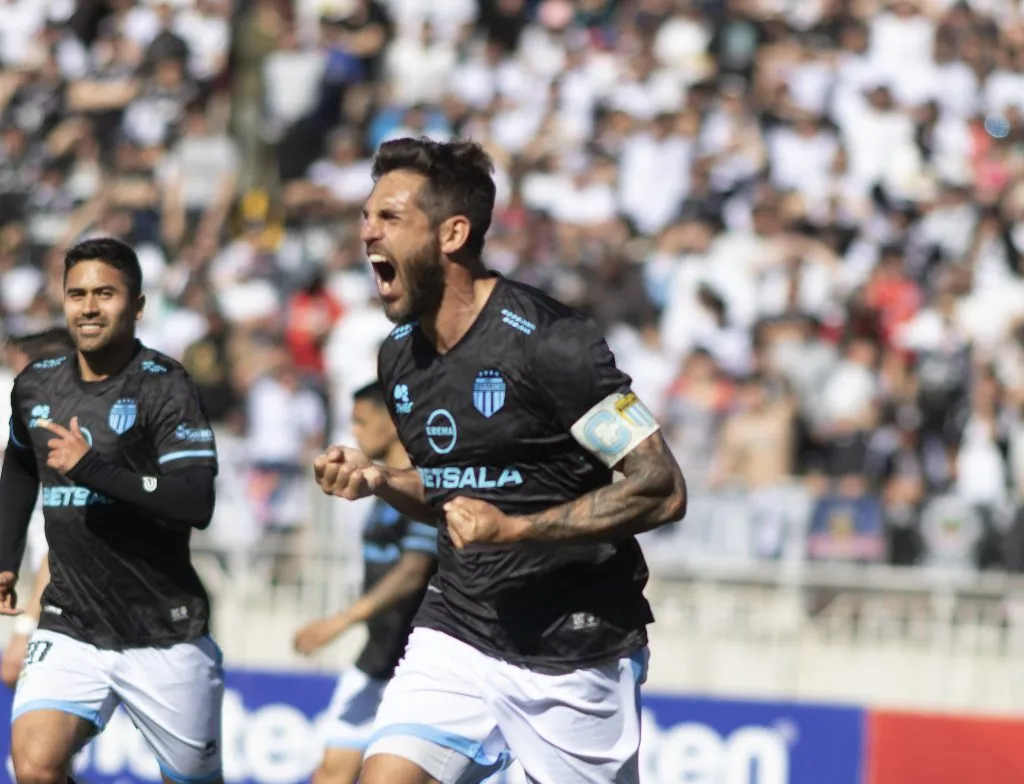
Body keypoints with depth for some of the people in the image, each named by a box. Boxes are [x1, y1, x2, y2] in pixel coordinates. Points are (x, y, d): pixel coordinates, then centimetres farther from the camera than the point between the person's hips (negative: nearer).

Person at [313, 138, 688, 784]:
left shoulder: (548, 342, -18)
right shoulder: (400, 355, 7)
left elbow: (663, 490, -20)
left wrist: (514, 528, -25)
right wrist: (376, 480, 1)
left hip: (576, 650, -6)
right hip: (457, 633, 6)